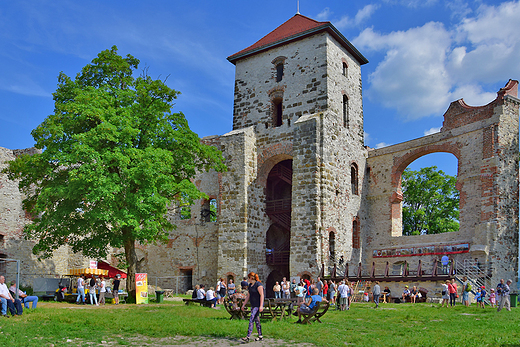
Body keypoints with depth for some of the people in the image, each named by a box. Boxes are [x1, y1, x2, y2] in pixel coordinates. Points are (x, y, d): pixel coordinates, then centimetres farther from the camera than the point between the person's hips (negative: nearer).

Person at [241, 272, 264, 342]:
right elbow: (248, 296, 19)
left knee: (251, 319, -14)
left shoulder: (258, 284, -14)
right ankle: (260, 336, 18)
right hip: (253, 305, 9)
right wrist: (243, 305, 17)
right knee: (256, 320, 11)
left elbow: (262, 295, -18)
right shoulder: (250, 285, 14)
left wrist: (261, 306, -23)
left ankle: (248, 337, -16)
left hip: (257, 306, -9)